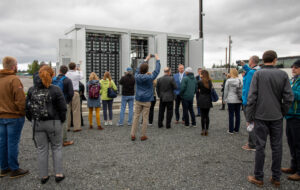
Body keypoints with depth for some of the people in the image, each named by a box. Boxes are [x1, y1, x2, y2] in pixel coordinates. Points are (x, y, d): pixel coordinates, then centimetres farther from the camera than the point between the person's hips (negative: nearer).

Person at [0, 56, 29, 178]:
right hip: (14, 117, -7)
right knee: (13, 143, 0)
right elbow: (20, 100, -19)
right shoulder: (14, 79, -16)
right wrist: (23, 112, -7)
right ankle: (14, 170, 10)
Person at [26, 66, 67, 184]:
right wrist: (61, 120, 5)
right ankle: (58, 174, 15)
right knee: (56, 148, 13)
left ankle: (43, 176, 20)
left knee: (42, 150, 12)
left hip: (37, 124, 3)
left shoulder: (31, 90, -1)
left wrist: (33, 120, 14)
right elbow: (62, 108, -10)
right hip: (53, 123, -3)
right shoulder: (55, 90, -11)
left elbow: (27, 108, 2)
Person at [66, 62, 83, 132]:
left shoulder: (66, 75, 3)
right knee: (76, 110, 0)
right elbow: (81, 77, 17)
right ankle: (77, 127, 1)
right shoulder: (77, 74, -5)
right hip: (75, 93, -4)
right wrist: (79, 70, 34)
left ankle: (67, 127, 13)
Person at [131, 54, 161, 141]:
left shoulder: (137, 76, -2)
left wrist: (146, 60, 25)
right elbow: (157, 70, -3)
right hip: (147, 100, -3)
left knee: (136, 116, 8)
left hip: (138, 100, 3)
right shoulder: (149, 77, -12)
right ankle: (143, 136, 11)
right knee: (145, 118, 4)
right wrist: (157, 60, 9)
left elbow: (138, 69, 16)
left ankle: (133, 135, 9)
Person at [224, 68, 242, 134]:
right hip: (238, 100, 3)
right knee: (238, 114, 10)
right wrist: (241, 98, 13)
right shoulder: (239, 81, 1)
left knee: (231, 115, 1)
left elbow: (226, 91, -3)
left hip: (231, 100, -3)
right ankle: (236, 129, 17)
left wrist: (225, 99, 5)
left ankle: (231, 130, 5)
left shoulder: (228, 81, -6)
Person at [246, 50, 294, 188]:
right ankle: (276, 178, 20)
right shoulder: (283, 74, 0)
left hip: (261, 116, -2)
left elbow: (252, 97, -9)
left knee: (260, 146, 5)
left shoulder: (258, 74, -5)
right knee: (277, 147, 10)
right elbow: (289, 98, -2)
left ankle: (258, 178, 13)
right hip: (277, 117, 2)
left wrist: (249, 116, -2)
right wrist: (282, 113, 11)